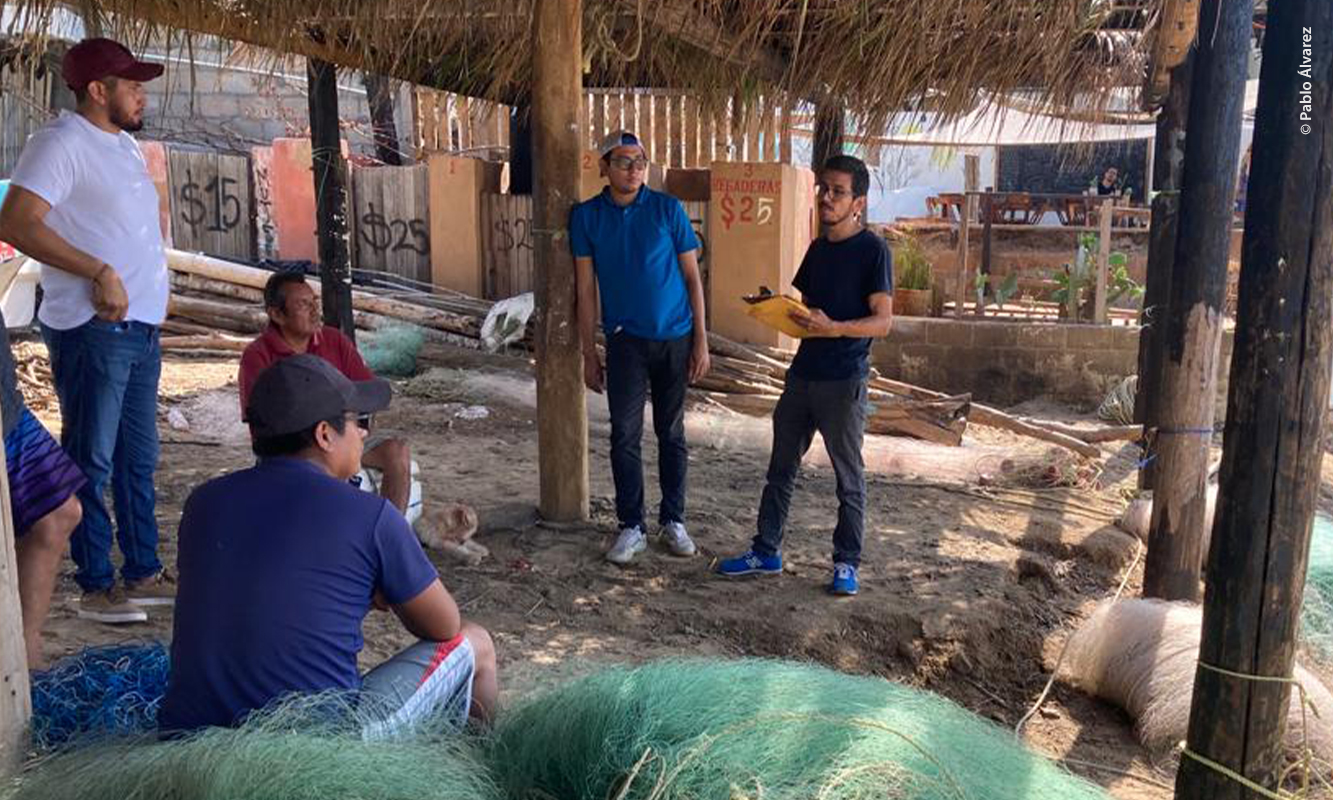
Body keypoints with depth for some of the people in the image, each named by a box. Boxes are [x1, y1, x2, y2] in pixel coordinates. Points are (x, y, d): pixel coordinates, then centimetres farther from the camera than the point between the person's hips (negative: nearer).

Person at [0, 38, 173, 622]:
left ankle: (144, 573, 24)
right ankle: (96, 586, 10)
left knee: (138, 459, 14)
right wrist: (100, 273, -23)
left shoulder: (124, 144, 17)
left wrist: (152, 294, 12)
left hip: (141, 328, 9)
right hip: (94, 330, -9)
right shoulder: (62, 142, -9)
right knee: (91, 463, 0)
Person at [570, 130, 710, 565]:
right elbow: (586, 289, 3)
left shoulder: (668, 209, -2)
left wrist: (701, 340, -3)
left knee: (672, 434, 9)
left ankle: (673, 520, 21)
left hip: (675, 338, 0)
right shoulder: (587, 216, 0)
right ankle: (631, 526, 13)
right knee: (625, 436, 1)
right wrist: (589, 353, 1)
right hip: (625, 341, 0)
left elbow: (692, 276, 1)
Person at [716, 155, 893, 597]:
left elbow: (883, 320, -14)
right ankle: (766, 552, 24)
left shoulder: (872, 250, -9)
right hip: (803, 374, 7)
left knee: (849, 477, 6)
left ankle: (846, 564, 18)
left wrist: (832, 328, -29)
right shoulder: (818, 248, 13)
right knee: (781, 468, 13)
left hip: (844, 381, -7)